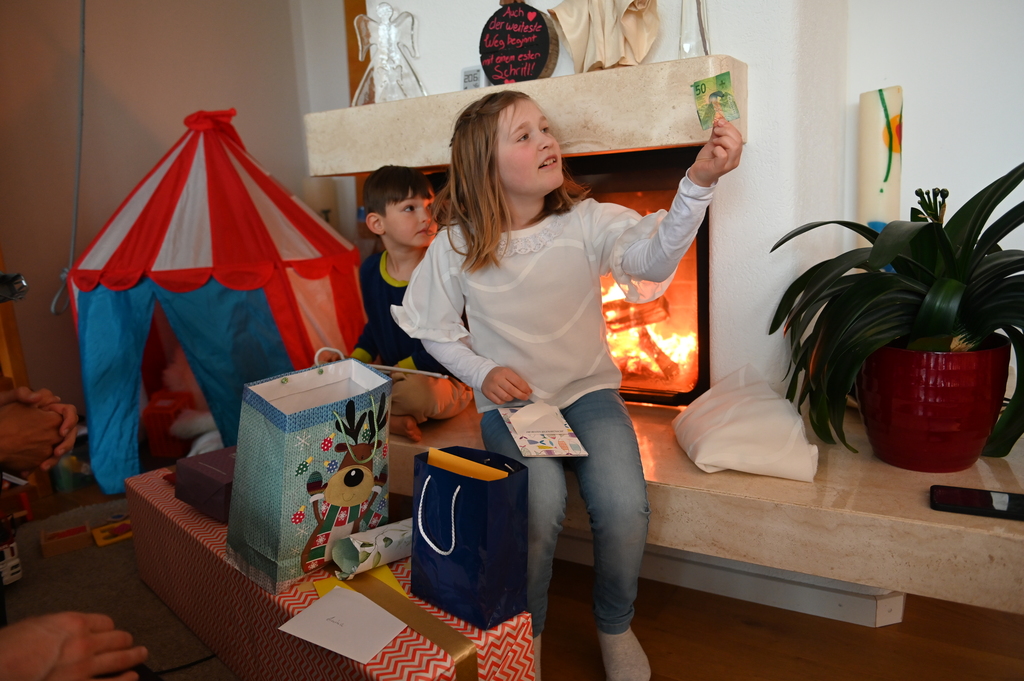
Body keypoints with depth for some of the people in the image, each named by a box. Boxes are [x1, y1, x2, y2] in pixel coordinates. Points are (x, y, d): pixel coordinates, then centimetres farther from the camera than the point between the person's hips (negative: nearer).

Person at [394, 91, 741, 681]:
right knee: (540, 505, -28)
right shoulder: (457, 244, -6)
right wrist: (483, 372, -12)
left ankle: (615, 626, 11)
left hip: (589, 390, 1)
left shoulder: (586, 221, -9)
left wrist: (699, 181, -46)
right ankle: (525, 631, 4)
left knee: (625, 506, -23)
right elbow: (436, 331, 5)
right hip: (510, 401, 0)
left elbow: (655, 252, -29)